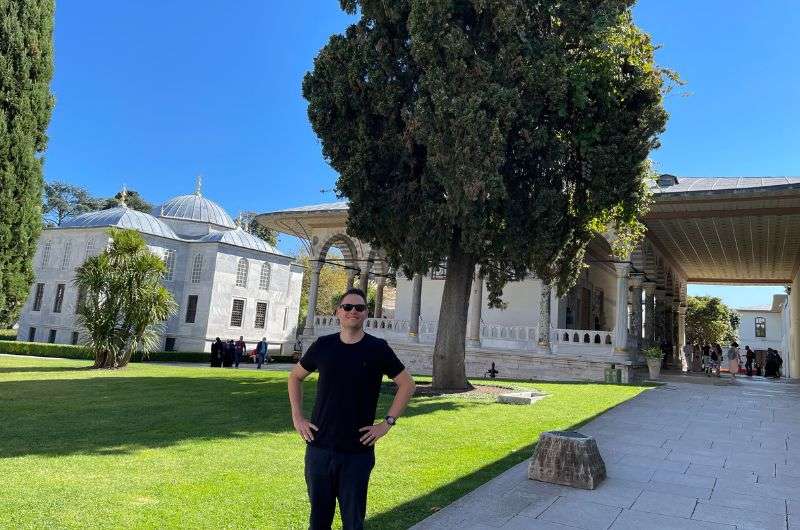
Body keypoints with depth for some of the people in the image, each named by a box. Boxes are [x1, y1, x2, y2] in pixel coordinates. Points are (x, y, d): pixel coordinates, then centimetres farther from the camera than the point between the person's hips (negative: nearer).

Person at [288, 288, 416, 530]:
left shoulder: (377, 348, -5)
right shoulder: (323, 345, 1)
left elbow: (407, 384, 2)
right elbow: (295, 376, 15)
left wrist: (387, 423, -5)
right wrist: (297, 417, 5)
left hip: (358, 451, -2)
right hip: (319, 447, 2)